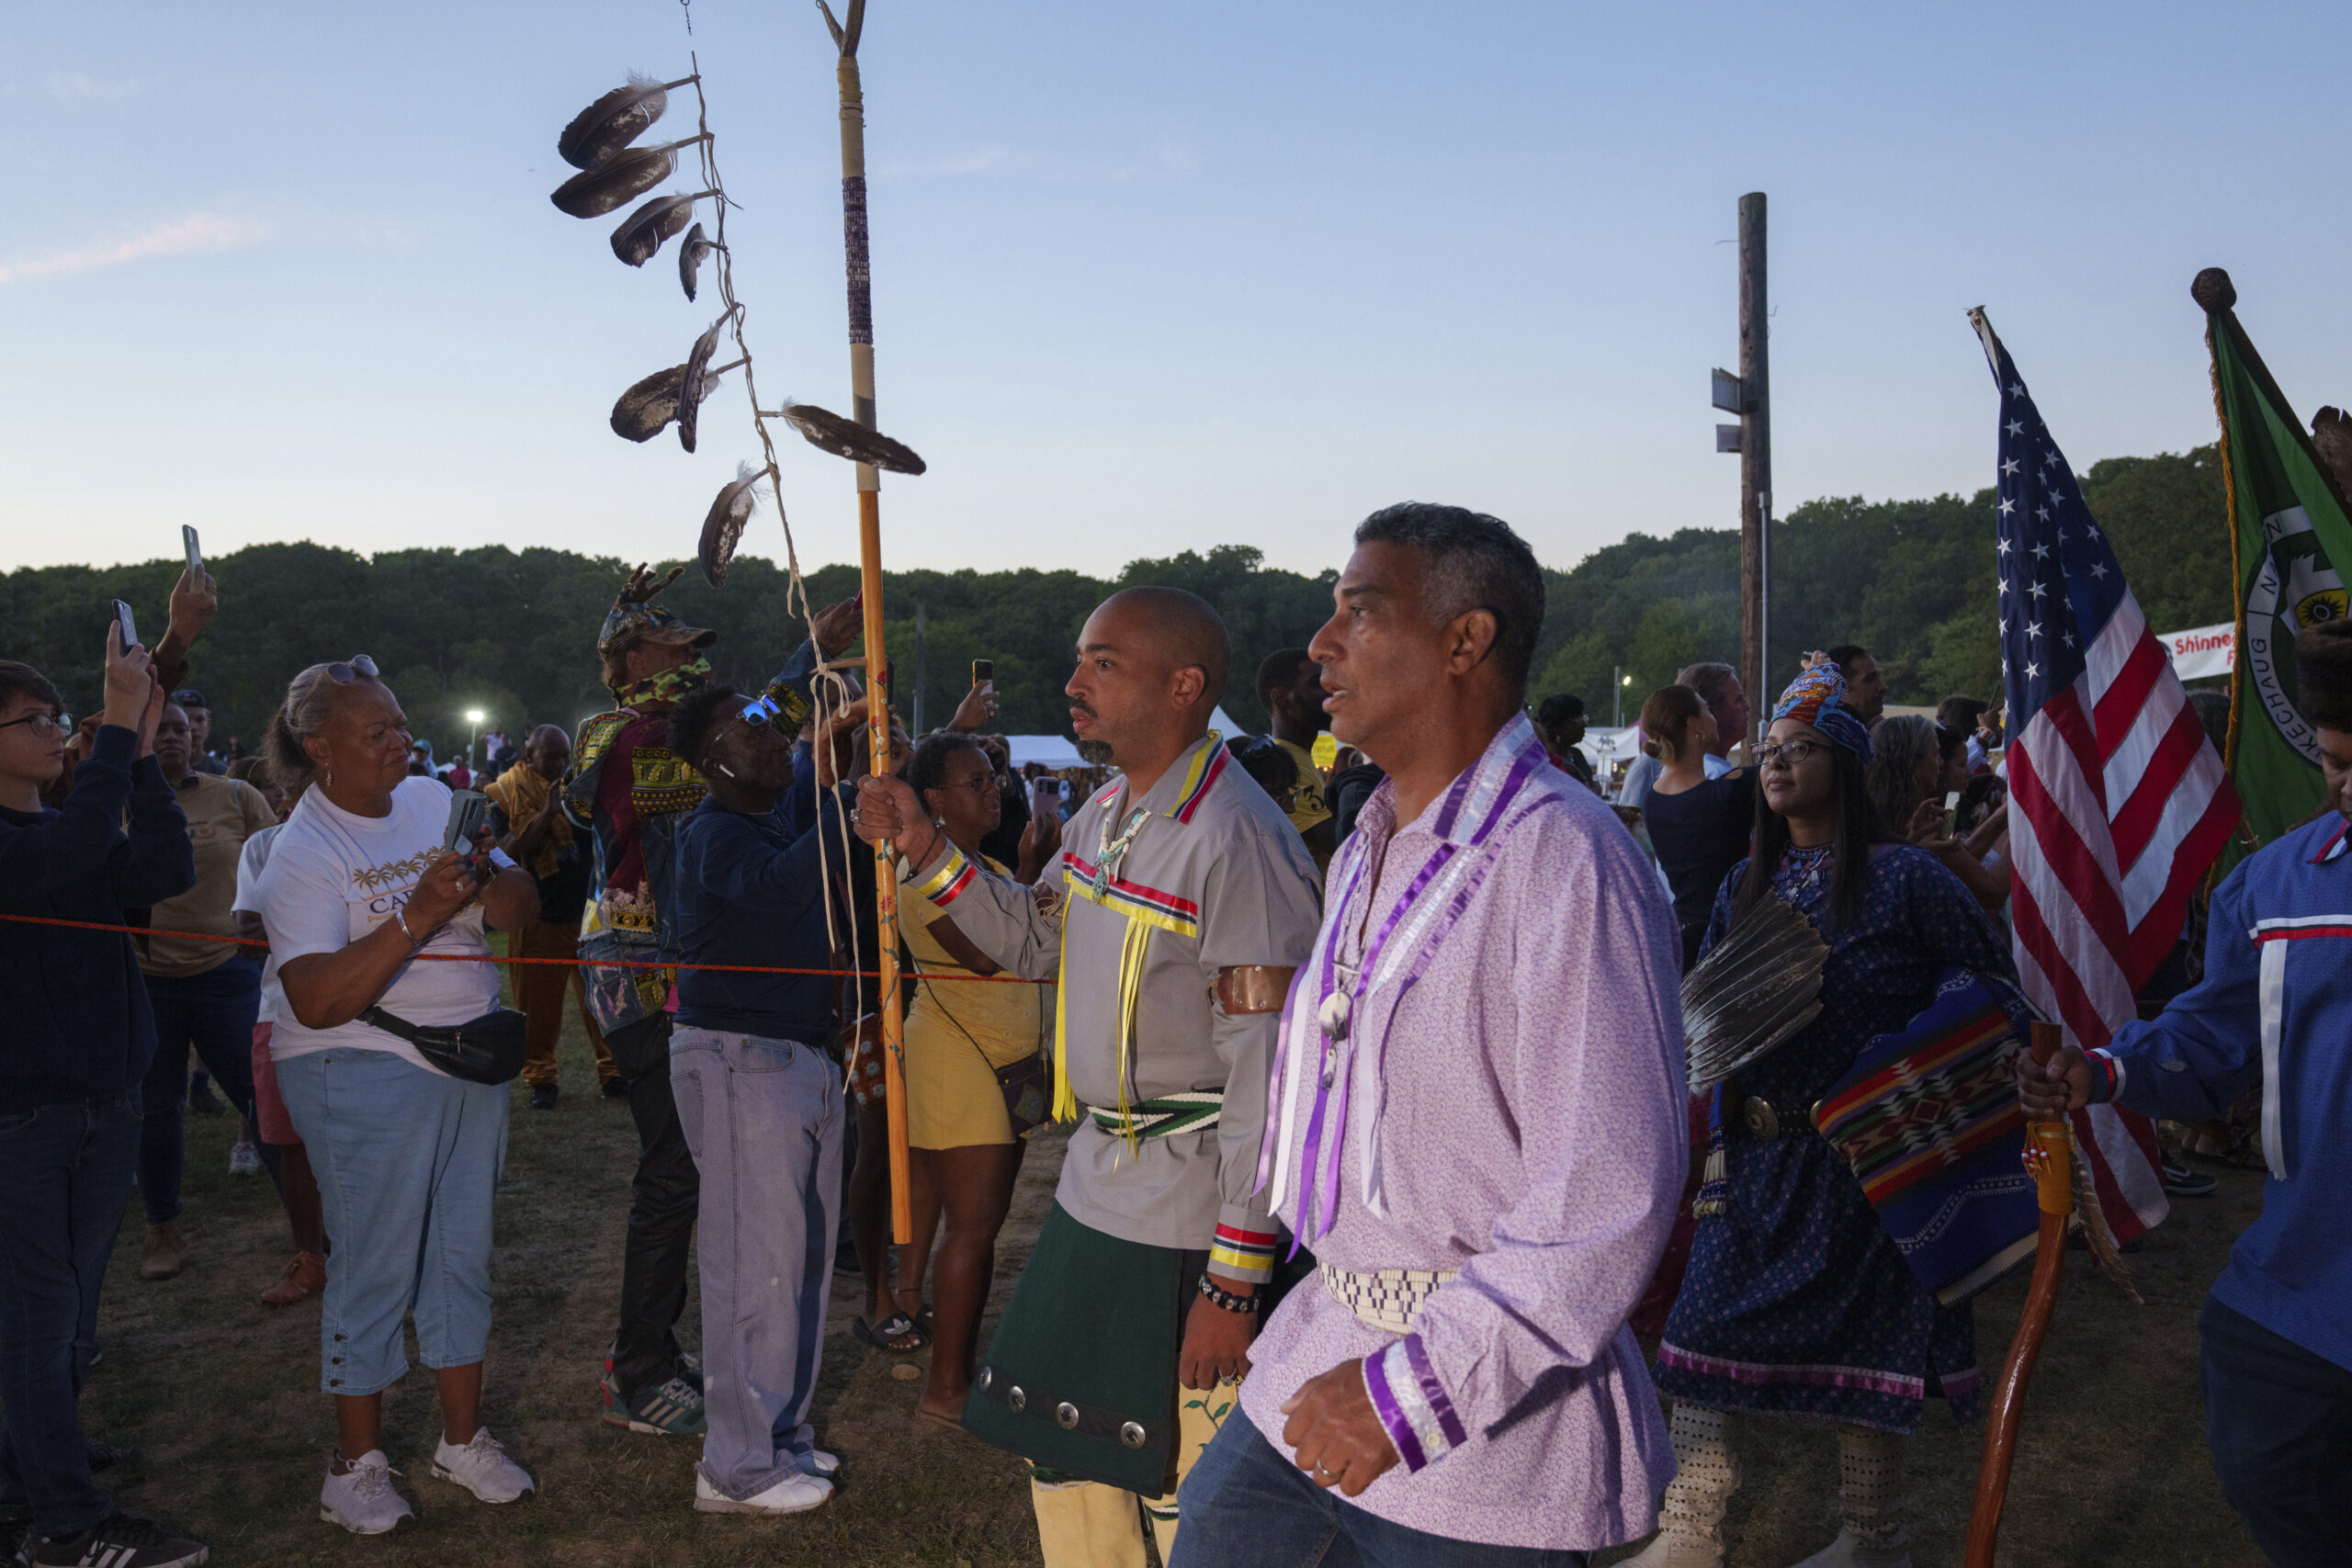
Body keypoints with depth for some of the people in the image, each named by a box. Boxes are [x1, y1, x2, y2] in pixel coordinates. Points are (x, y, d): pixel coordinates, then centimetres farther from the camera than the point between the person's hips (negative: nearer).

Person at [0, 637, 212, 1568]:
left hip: (106, 1106, 7)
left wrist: (141, 754, -13)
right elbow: (77, 848, -30)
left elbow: (169, 873, -7)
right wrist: (117, 724, -27)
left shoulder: (78, 834, 10)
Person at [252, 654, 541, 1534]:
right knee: (375, 1265, 3)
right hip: (367, 1075, -6)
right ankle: (357, 1463, 21)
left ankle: (463, 1437, 29)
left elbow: (523, 908, 3)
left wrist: (484, 880, -19)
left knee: (462, 1254, 14)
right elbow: (316, 1001, -24)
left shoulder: (432, 801, 5)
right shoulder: (302, 853, -13)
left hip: (471, 1061, 6)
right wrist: (417, 917, -30)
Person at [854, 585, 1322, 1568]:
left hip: (1191, 1221, -8)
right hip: (1094, 1190, 9)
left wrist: (1234, 1282, -22)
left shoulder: (1239, 841, -22)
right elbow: (1033, 942, 20)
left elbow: (1267, 1075, -23)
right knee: (1063, 1458, 22)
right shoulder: (1104, 814, 7)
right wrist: (924, 848, 6)